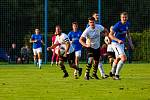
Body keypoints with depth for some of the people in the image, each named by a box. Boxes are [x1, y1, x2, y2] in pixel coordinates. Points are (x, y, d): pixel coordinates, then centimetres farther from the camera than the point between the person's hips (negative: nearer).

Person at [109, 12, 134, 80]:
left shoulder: (127, 24, 1)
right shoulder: (118, 25, -22)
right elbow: (110, 34, -24)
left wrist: (130, 42, 13)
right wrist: (118, 40, -36)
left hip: (122, 44, 8)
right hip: (115, 43, -8)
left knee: (118, 59, 24)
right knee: (124, 58, -22)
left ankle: (113, 73, 46)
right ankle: (116, 75, -14)